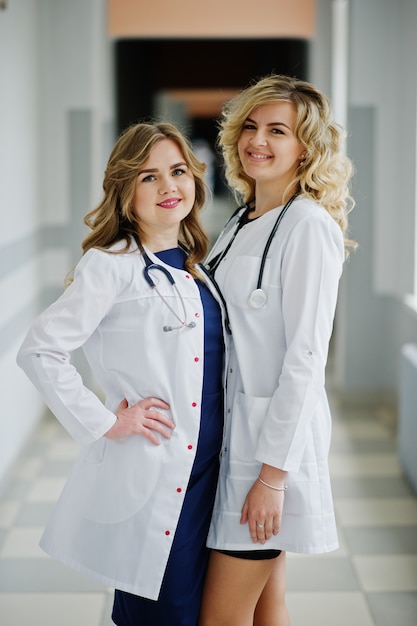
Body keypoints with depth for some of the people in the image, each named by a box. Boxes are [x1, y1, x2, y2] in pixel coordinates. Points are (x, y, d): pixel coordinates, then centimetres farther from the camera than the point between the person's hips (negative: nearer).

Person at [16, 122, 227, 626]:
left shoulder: (192, 265, 11)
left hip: (204, 468, 7)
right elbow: (39, 350, -17)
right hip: (149, 475, -7)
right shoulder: (113, 266, -11)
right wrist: (105, 423, -15)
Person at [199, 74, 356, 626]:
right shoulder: (242, 223, 12)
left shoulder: (309, 225, -13)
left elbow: (305, 356, -17)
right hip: (233, 425, 8)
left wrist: (273, 473, -19)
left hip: (277, 432, -8)